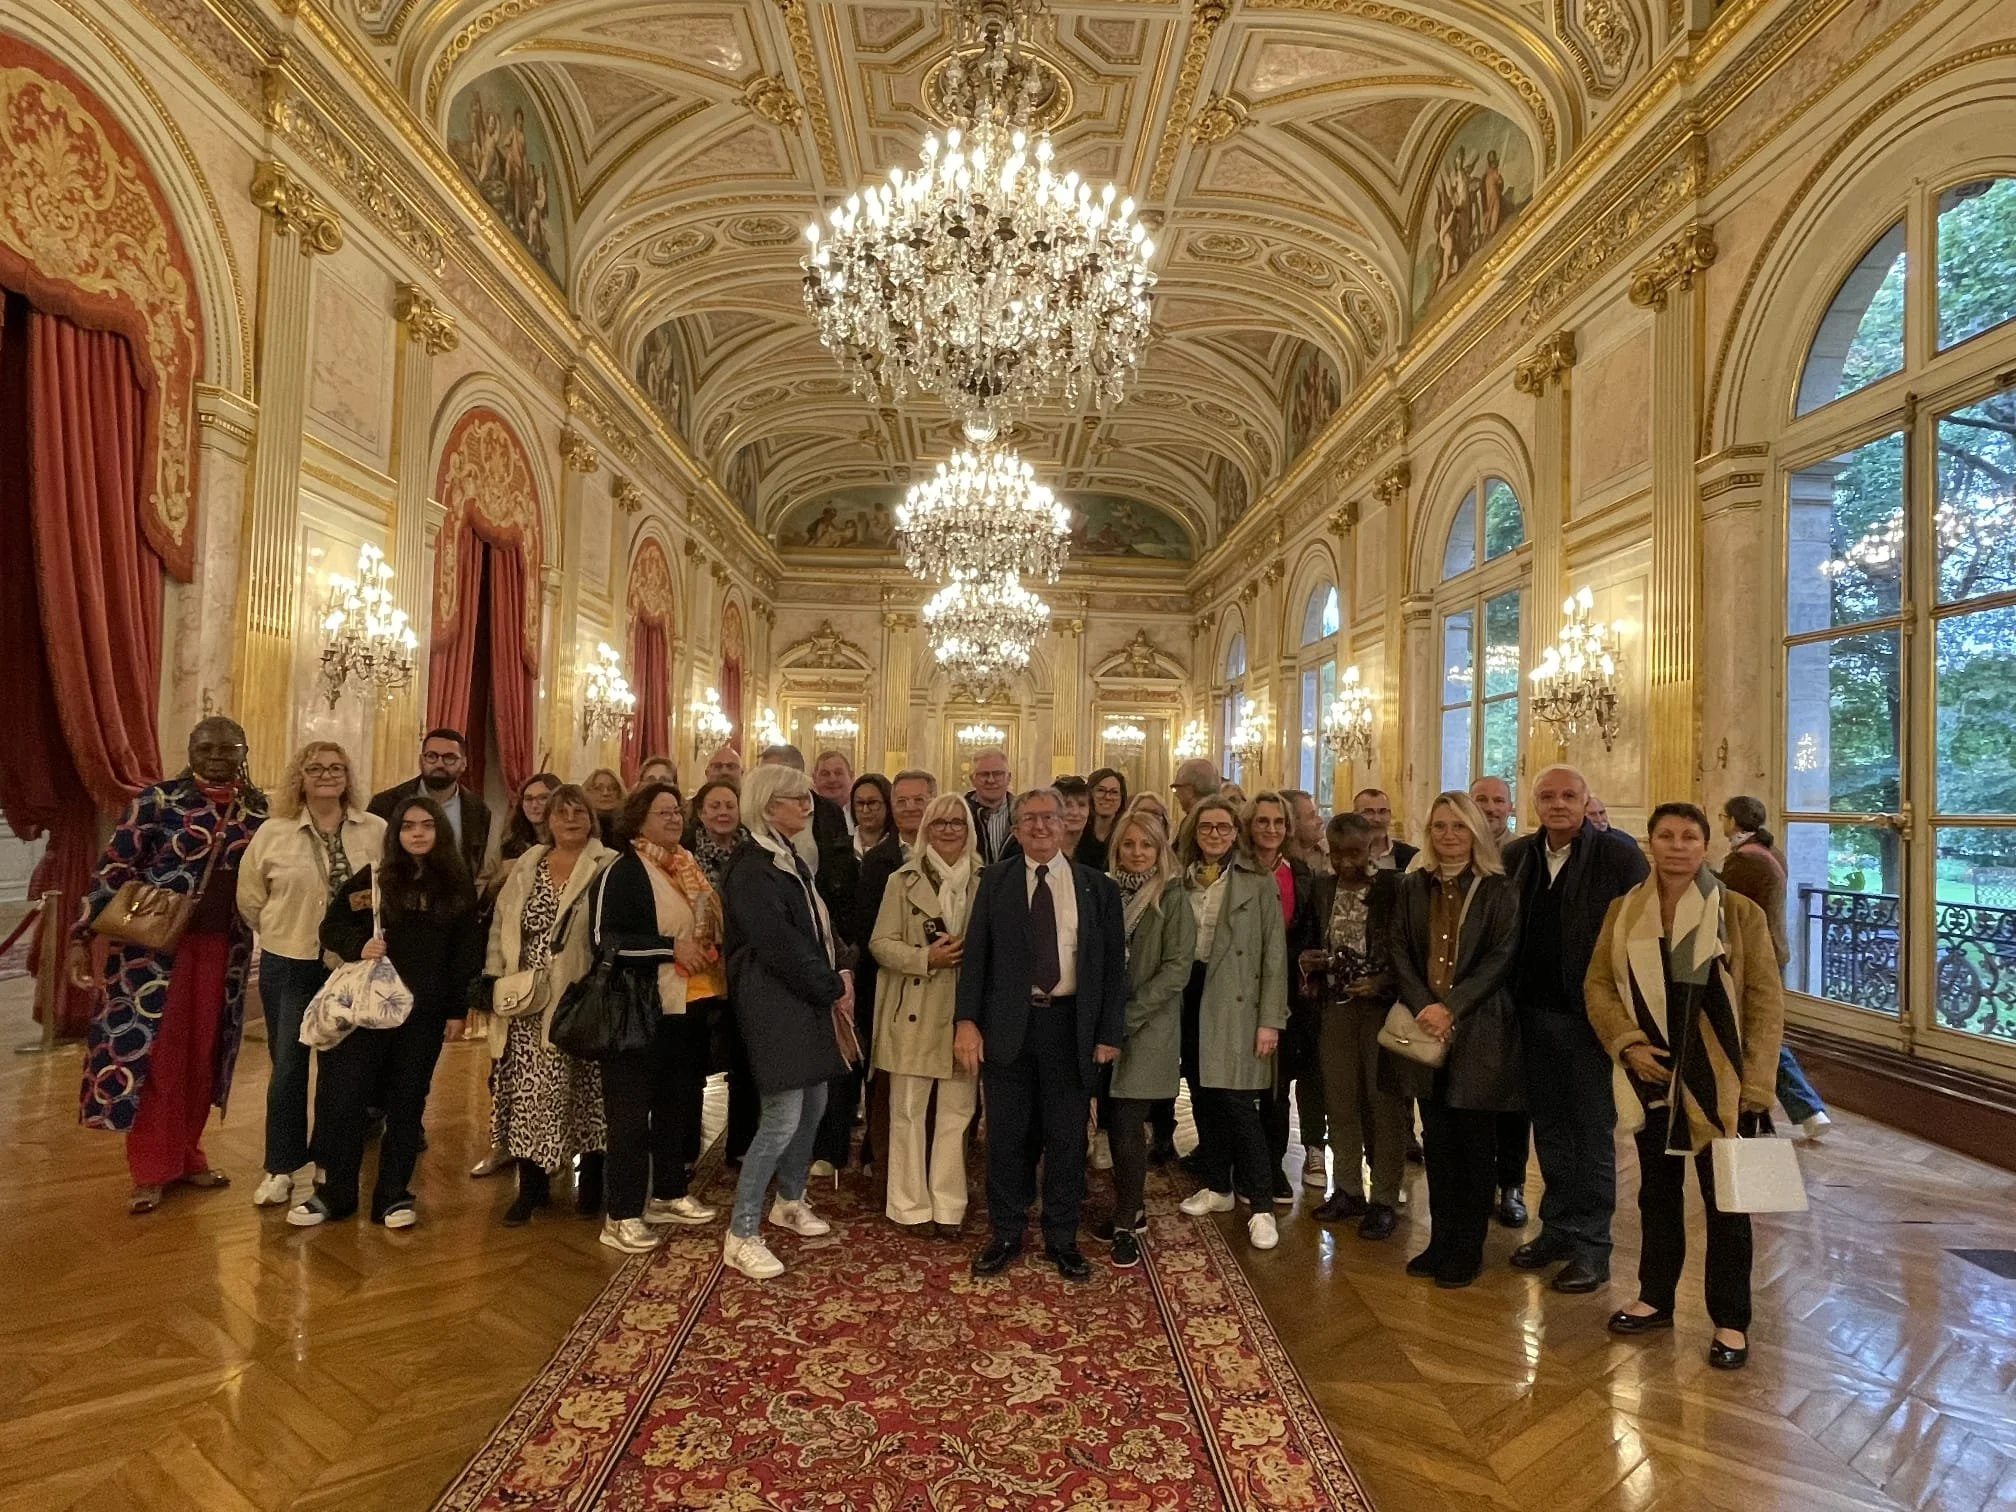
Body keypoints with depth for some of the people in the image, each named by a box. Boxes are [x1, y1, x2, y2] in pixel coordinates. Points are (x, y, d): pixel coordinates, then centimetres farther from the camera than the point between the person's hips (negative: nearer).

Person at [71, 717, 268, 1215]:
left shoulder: (257, 808, 3)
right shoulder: (158, 800, -7)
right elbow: (114, 869, -7)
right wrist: (83, 935, -12)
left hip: (222, 946, 3)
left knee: (202, 1052, 10)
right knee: (152, 1049, 1)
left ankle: (185, 1155, 25)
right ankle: (150, 1171, 12)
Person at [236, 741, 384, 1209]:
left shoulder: (377, 831, -3)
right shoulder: (273, 833, -2)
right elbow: (249, 898, 8)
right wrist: (282, 932, 7)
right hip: (290, 967, 0)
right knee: (287, 1066, 4)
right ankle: (280, 1169, 19)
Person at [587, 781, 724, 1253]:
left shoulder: (691, 869, 13)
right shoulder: (621, 872, -10)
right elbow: (604, 939, -19)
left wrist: (708, 953, 6)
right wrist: (671, 947, -21)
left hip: (688, 1006, 8)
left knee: (680, 1104, 16)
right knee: (631, 1111, 0)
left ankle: (671, 1193, 30)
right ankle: (621, 1214, 10)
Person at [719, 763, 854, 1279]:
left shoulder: (791, 860, 12)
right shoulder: (752, 869, -17)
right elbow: (780, 946, -20)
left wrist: (839, 974, -1)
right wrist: (833, 988, -12)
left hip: (809, 1000, 9)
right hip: (776, 1005, -9)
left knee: (814, 1102, 16)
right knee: (783, 1117, -7)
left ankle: (790, 1200, 36)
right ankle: (741, 1235, 6)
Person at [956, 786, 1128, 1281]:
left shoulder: (1098, 887, 3)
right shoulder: (995, 882, 4)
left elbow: (1113, 965, 4)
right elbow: (975, 954, 1)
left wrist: (1109, 1033, -1)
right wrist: (967, 1021, -7)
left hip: (1070, 1025, 0)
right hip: (1008, 1024, 0)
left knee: (1067, 1138, 9)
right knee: (1007, 1137, 9)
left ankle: (1062, 1240, 26)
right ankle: (1006, 1235, 27)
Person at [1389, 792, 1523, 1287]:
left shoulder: (1498, 890, -2)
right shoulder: (1412, 886, 8)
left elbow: (1501, 957, -9)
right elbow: (1401, 953, 4)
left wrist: (1452, 1007, -17)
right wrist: (1422, 1008, -11)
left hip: (1478, 1029, -3)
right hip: (1426, 1029, 3)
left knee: (1474, 1141, 5)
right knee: (1436, 1140, 10)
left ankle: (1468, 1247, 17)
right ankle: (1441, 1240, 21)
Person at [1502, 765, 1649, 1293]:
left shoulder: (1619, 855, -9)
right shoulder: (1517, 855, 5)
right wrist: (1510, 1001, 4)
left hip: (1589, 1013, -5)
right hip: (1534, 1011, 5)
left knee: (1593, 1130, 7)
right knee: (1549, 1126, 15)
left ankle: (1592, 1245, 19)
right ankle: (1558, 1227, 29)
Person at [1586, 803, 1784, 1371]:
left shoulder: (1741, 913, -7)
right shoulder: (1623, 911, 1)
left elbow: (1766, 1001, -6)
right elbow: (1598, 984, 4)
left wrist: (1756, 1086, -10)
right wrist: (1628, 1043, -10)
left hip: (1719, 1083, -3)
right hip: (1653, 1076, 3)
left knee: (1725, 1202, 6)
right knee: (1657, 1191, 16)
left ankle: (1731, 1321, 22)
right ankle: (1655, 1298, 31)